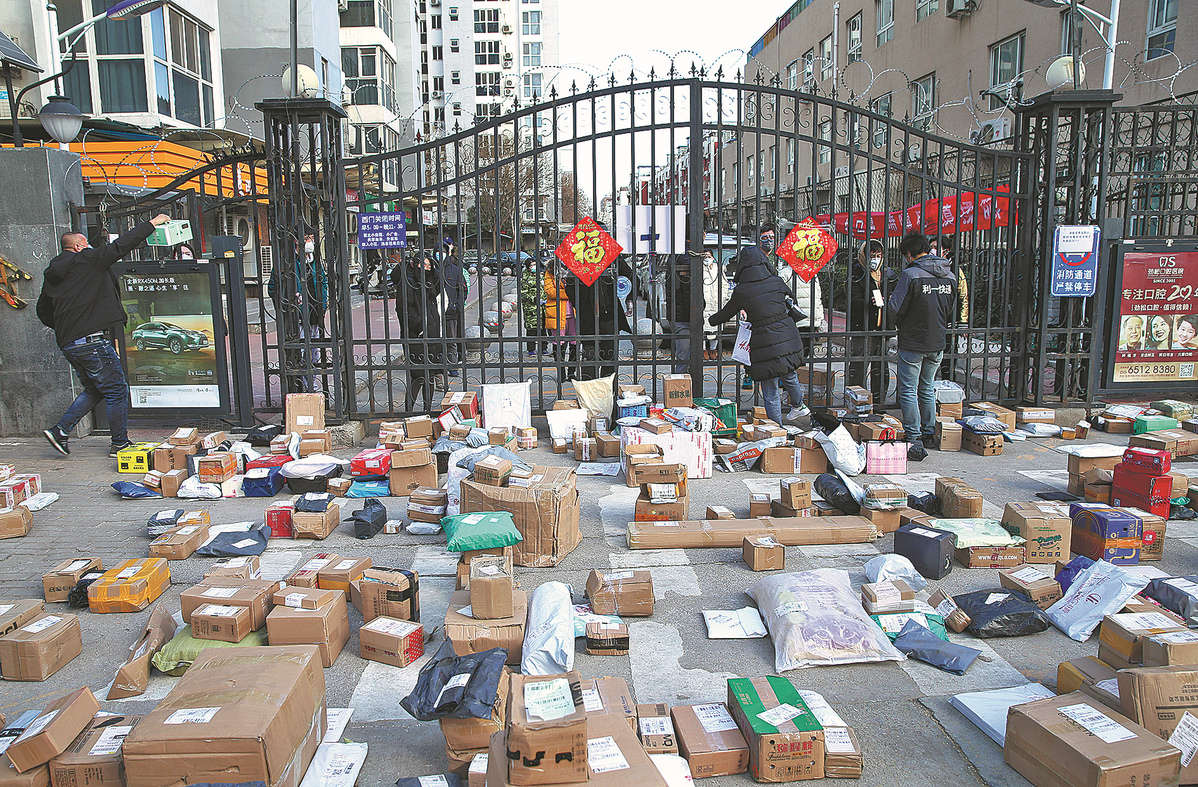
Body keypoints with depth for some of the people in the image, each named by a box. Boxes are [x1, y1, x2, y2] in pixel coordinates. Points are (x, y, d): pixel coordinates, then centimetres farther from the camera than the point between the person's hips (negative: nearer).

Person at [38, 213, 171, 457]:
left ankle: (60, 430, 15)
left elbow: (43, 312, 23)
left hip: (68, 343, 9)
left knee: (94, 389, 21)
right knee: (117, 390, 1)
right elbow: (120, 246, -5)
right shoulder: (87, 261, -6)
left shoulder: (51, 274, 16)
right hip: (92, 341, -9)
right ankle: (120, 444, 7)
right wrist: (151, 224, 2)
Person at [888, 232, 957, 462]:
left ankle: (914, 440, -1)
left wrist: (889, 300, 6)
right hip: (937, 344, 6)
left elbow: (895, 309, -15)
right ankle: (928, 436, 25)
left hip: (912, 344, -6)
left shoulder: (911, 274, -17)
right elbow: (952, 314, 13)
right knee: (927, 390, 18)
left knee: (908, 392, 1)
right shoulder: (950, 276, 5)